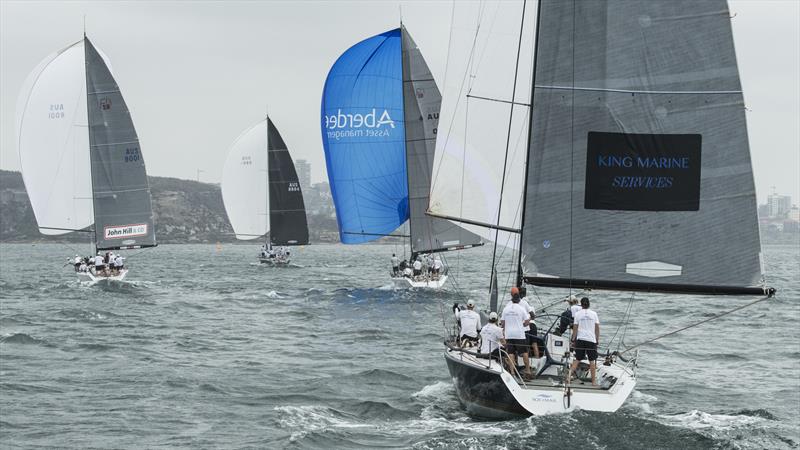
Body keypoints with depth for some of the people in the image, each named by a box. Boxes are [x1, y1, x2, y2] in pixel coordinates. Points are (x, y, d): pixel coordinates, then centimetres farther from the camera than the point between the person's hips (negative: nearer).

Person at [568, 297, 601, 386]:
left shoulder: (578, 314, 0)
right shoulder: (594, 314, 2)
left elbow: (575, 328, 1)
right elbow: (597, 328, 3)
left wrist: (573, 340, 8)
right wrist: (597, 340, 11)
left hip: (580, 339, 0)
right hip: (591, 340, 0)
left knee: (577, 359, 10)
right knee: (592, 360, 5)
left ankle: (570, 374, -7)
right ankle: (594, 381, 7)